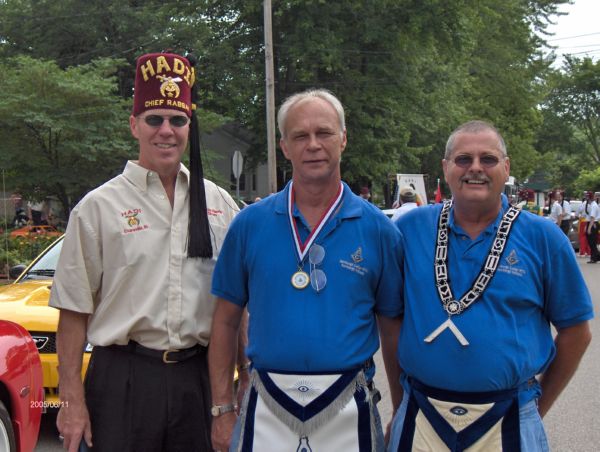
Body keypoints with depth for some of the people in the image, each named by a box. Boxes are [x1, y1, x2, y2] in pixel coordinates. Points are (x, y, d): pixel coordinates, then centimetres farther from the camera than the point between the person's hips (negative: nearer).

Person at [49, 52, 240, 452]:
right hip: (123, 379, -2)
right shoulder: (98, 207, -1)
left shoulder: (219, 204, 7)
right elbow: (74, 312, -2)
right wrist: (72, 401, -5)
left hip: (198, 377, 3)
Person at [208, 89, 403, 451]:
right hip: (266, 410, 1)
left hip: (348, 411, 0)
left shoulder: (378, 229, -3)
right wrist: (223, 410, 2)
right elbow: (226, 321, 4)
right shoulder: (250, 224, -1)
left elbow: (393, 329, 4)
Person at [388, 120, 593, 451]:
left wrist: (539, 406, 6)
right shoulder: (410, 229, -3)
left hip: (506, 422, -1)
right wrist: (400, 392, 6)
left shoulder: (542, 237, -5)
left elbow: (575, 330, 2)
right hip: (421, 417, 1)